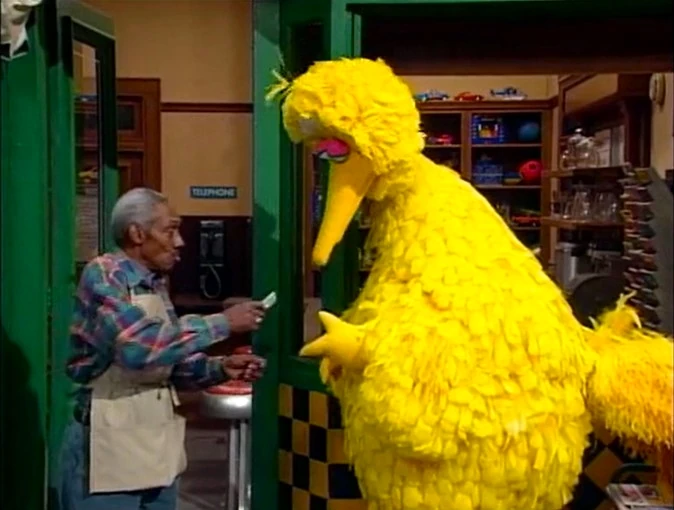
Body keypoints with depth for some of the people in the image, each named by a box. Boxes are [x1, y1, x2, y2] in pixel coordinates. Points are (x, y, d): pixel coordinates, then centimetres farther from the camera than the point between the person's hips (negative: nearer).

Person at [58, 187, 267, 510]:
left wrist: (220, 369, -6)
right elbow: (140, 347, -29)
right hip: (110, 444, -8)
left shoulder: (156, 285, 10)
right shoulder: (103, 274, -14)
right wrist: (222, 323, -24)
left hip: (158, 444, 8)